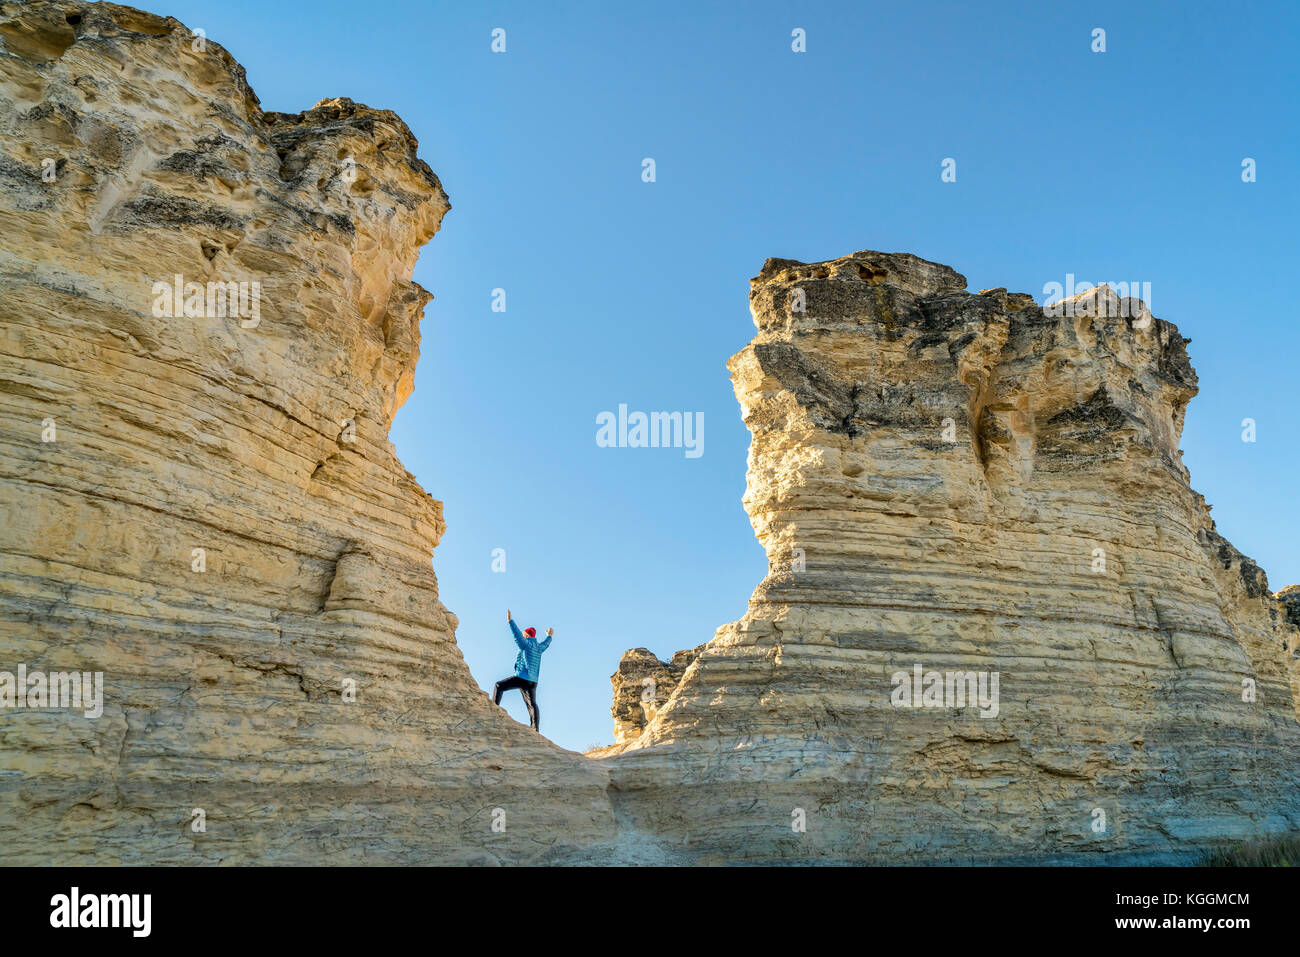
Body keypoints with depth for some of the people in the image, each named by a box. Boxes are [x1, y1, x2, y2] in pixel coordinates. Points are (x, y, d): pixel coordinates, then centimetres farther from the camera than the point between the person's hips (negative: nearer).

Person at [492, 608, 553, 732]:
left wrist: (510, 621, -19)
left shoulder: (527, 644, -4)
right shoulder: (539, 647, 17)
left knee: (499, 686, 6)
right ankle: (535, 729, -8)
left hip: (522, 678, -7)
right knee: (532, 704, 1)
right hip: (533, 681, 7)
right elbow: (546, 644, 38)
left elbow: (517, 635, -16)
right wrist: (550, 636, 59)